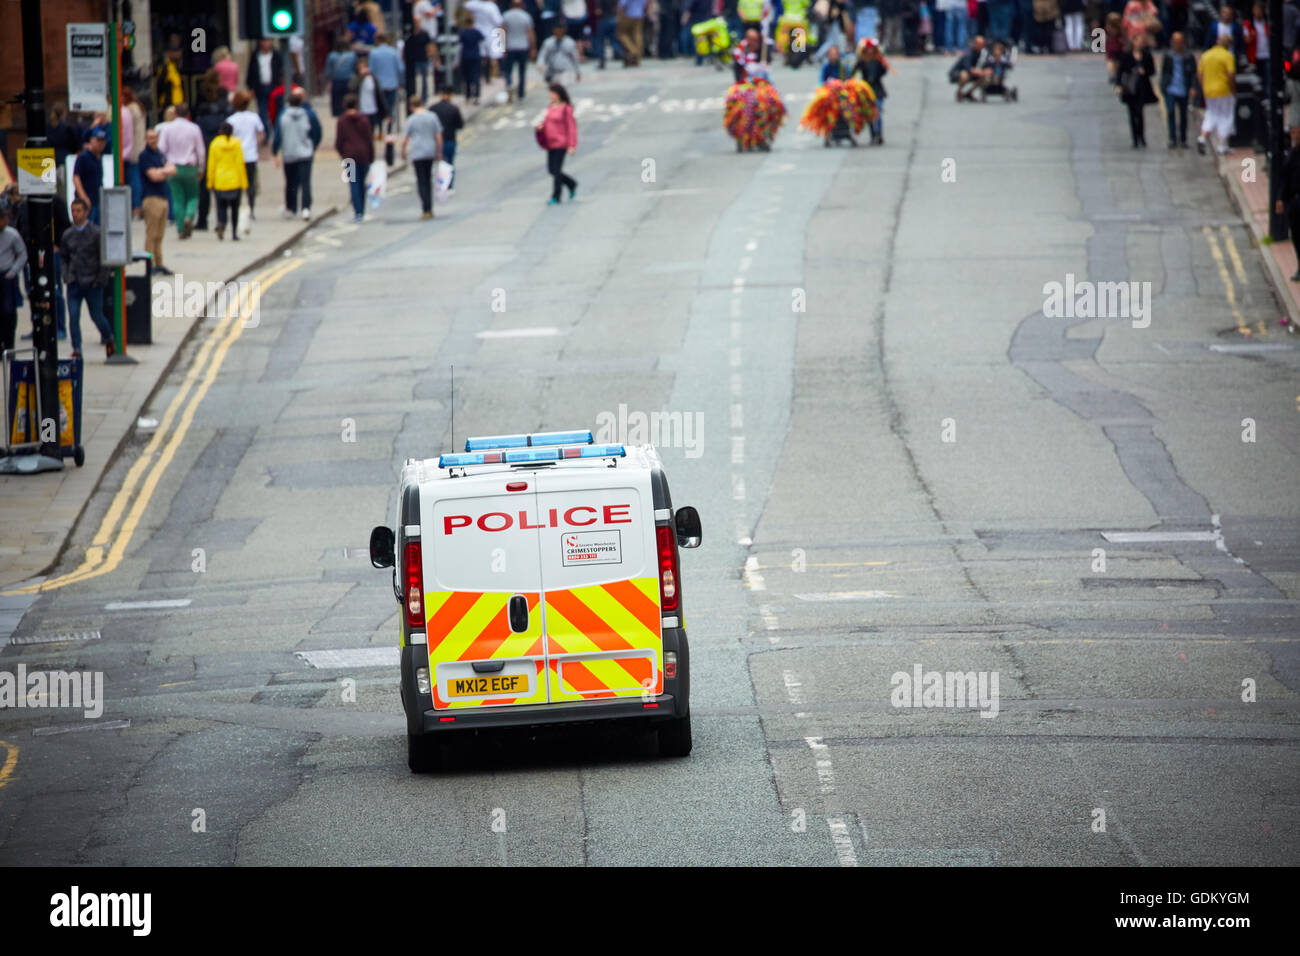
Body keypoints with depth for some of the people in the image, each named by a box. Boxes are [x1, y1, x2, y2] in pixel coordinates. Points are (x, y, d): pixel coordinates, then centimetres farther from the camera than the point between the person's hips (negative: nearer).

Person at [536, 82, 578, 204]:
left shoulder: (566, 109, -13)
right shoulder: (551, 107, 9)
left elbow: (572, 127, -13)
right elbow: (547, 121, 19)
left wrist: (572, 146, -17)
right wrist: (541, 125, -5)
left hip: (561, 143, -8)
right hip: (551, 143, 8)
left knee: (556, 170, -7)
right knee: (551, 170, 10)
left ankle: (556, 197, 2)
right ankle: (572, 184, 29)